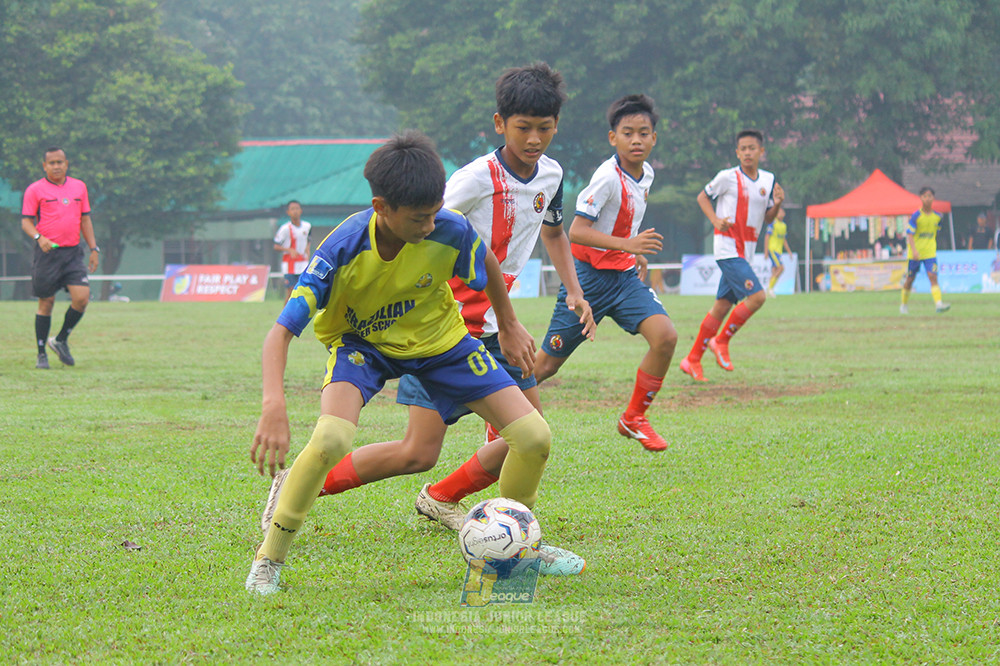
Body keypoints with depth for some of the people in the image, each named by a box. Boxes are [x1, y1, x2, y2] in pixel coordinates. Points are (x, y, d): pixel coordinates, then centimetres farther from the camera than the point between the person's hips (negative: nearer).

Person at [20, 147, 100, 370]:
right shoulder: (35, 190, -1)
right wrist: (38, 237, -22)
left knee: (82, 297, -10)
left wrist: (94, 249, 12)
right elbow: (26, 221, -3)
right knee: (46, 302, 0)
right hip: (47, 252, -3)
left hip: (73, 252, 3)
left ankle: (61, 340, 12)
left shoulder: (79, 187, 12)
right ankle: (41, 355, 10)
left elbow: (85, 219, 17)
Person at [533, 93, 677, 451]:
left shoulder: (645, 174, 6)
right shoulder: (608, 177, -19)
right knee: (547, 364, 0)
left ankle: (634, 418, -2)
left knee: (665, 336, -17)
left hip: (624, 276, 6)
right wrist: (627, 245, -32)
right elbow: (576, 231, -26)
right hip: (589, 277, -6)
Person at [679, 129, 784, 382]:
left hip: (746, 252, 6)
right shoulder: (728, 177, -7)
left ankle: (692, 360, 16)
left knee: (722, 306, 8)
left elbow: (767, 219, 16)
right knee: (757, 296, -19)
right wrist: (716, 220, -10)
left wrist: (777, 204, -5)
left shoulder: (768, 180, 10)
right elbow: (703, 196, 6)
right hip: (728, 248, -6)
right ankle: (721, 341, -2)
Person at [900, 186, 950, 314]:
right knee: (909, 279, 10)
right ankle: (904, 304, 28)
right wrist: (914, 250, -28)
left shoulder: (937, 216, 3)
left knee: (933, 277, -15)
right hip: (914, 254, -2)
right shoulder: (916, 216, -11)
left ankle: (938, 304, -26)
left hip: (930, 253, 2)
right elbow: (910, 234, -16)